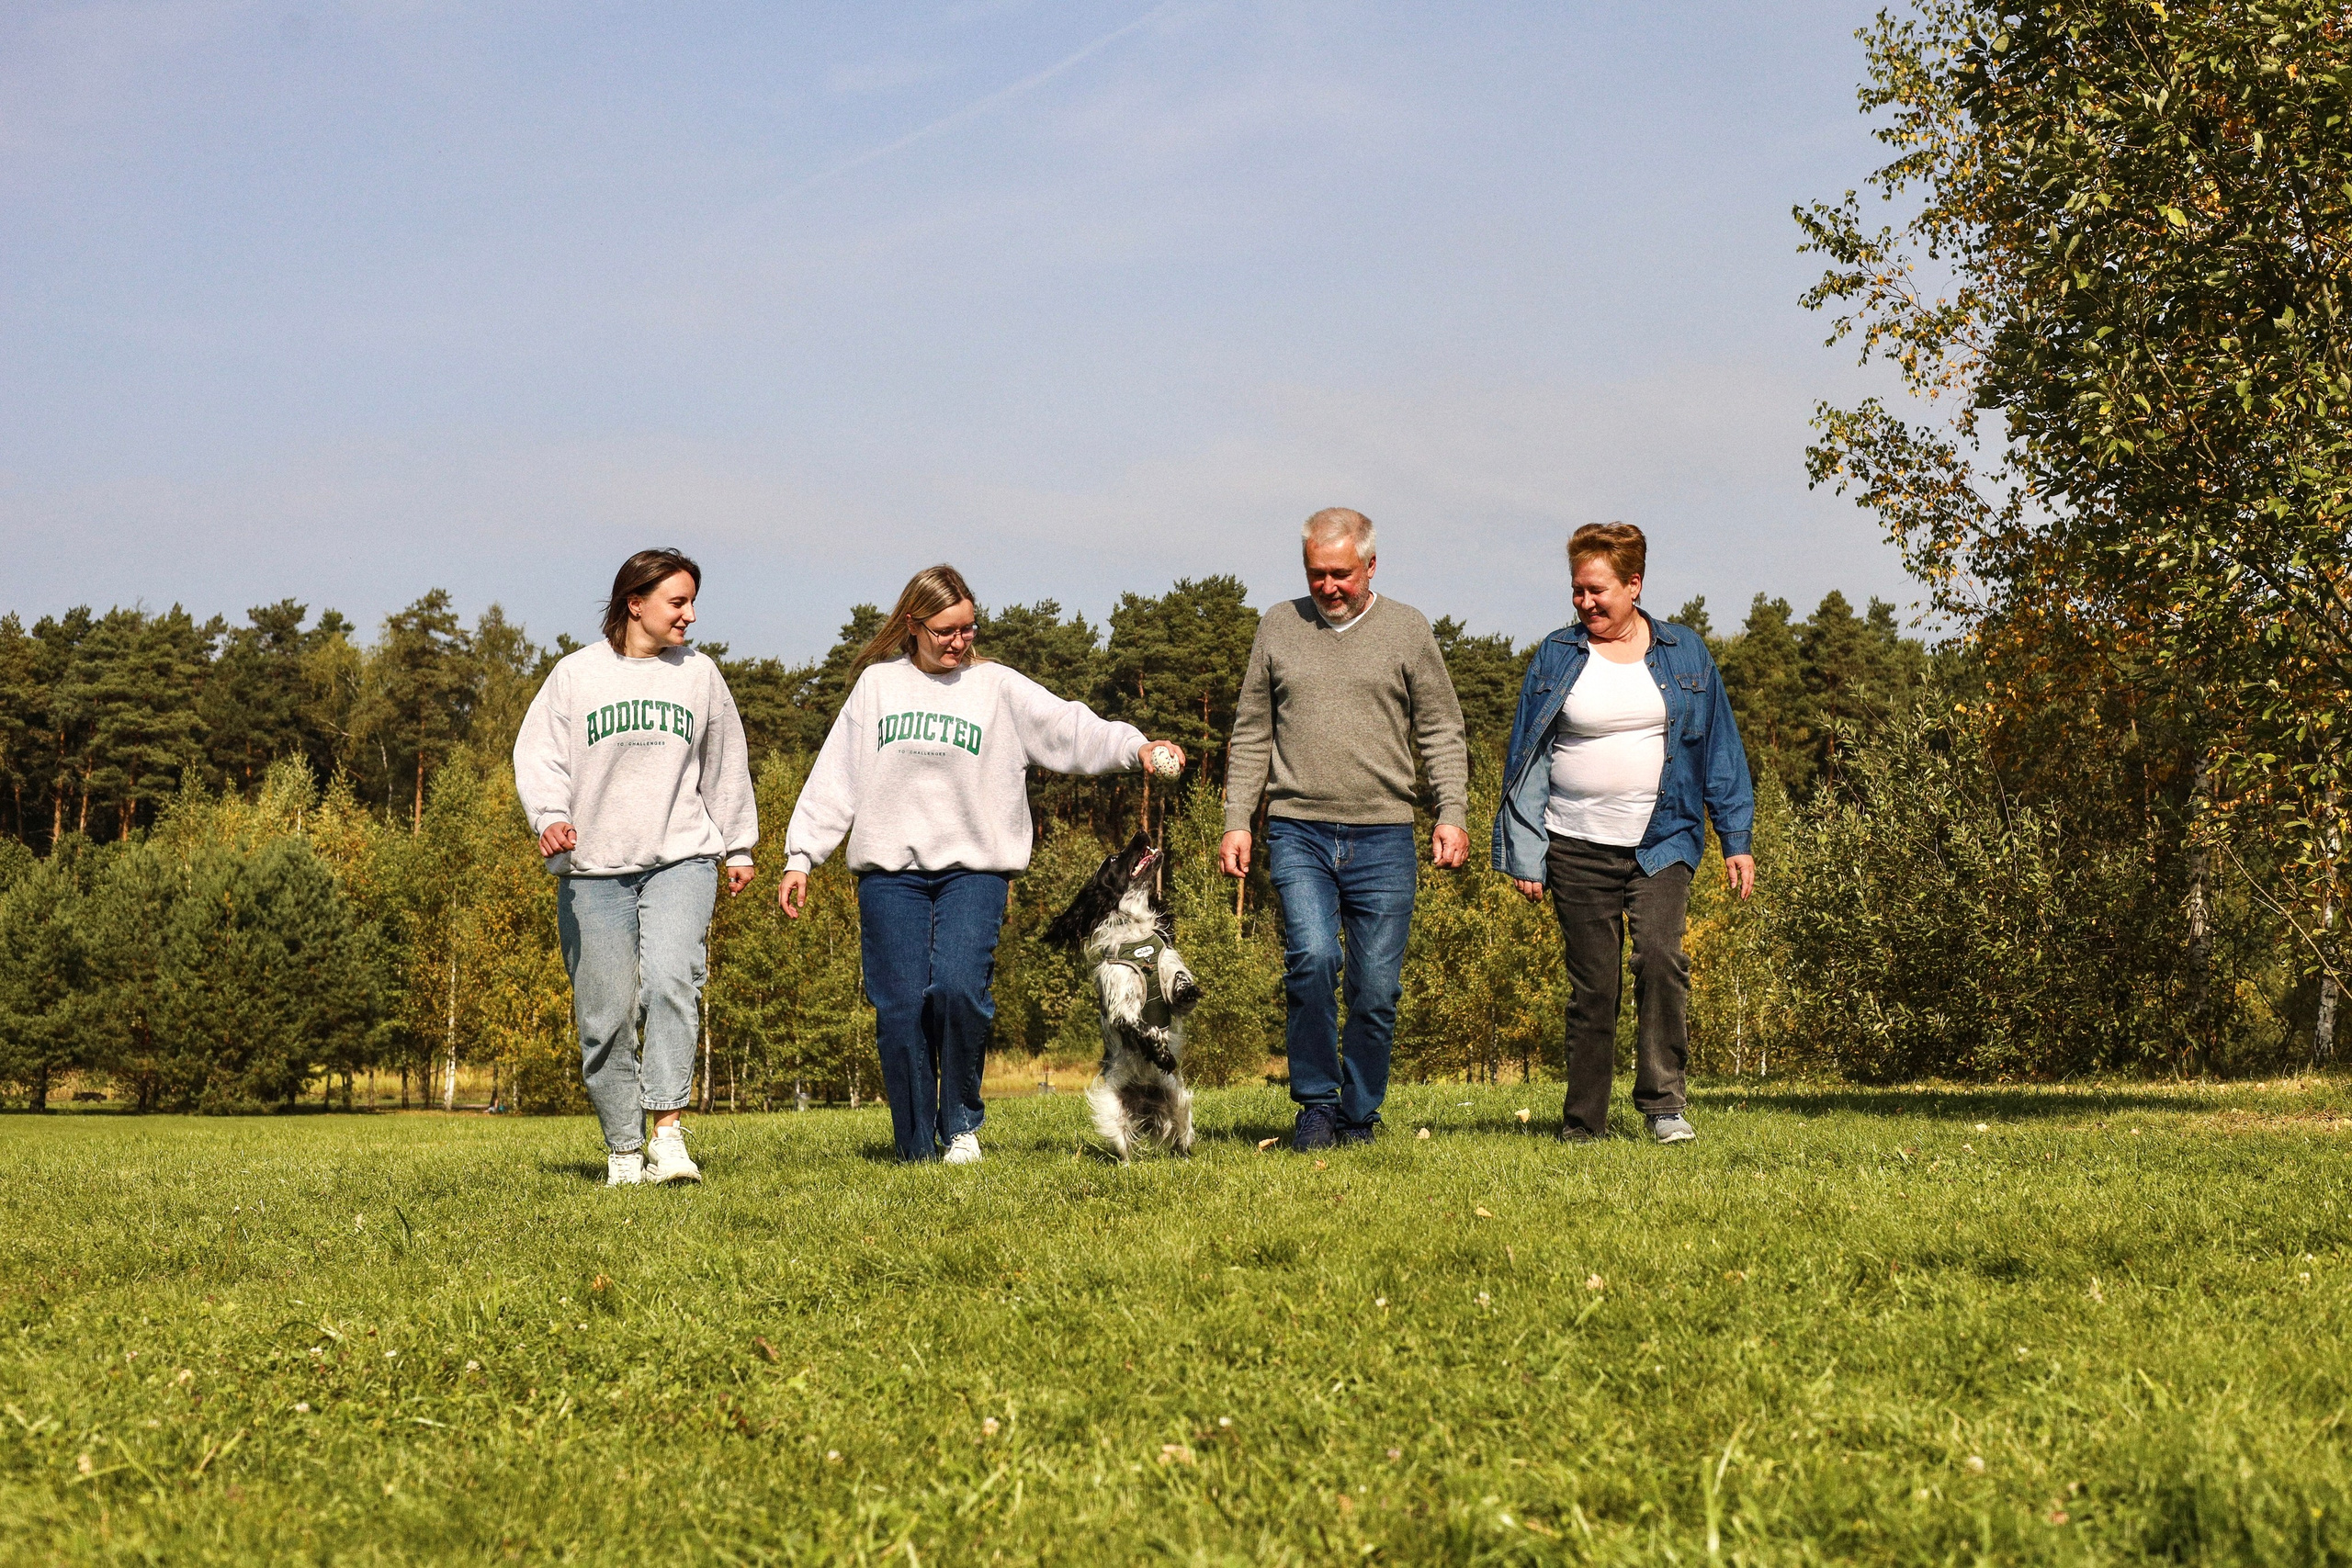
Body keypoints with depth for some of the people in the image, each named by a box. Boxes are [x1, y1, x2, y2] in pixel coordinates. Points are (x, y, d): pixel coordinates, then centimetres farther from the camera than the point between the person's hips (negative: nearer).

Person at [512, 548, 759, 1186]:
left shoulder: (699, 674, 11)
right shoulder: (575, 674, 5)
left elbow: (726, 768, 21)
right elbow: (538, 753, 1)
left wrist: (739, 846, 24)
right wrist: (550, 816, -16)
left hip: (682, 858, 0)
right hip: (593, 868, 0)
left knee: (671, 979, -23)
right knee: (605, 1013, 0)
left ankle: (668, 1130, -25)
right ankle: (623, 1151, 11)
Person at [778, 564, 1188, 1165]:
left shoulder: (999, 687, 8)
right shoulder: (877, 685, 12)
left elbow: (1072, 731, -2)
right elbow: (835, 777, 13)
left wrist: (1136, 746, -18)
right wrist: (801, 855, 8)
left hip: (973, 870, -1)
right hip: (890, 871, 2)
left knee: (958, 988, -21)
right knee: (899, 1008, -4)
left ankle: (962, 1123, 1)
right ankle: (915, 1151, 7)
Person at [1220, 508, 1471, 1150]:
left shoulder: (1407, 629, 7)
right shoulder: (1279, 627, 10)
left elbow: (1442, 733, 8)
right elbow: (1251, 735, 14)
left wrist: (1451, 815, -4)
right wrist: (1237, 822, 6)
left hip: (1383, 838, 0)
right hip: (1297, 833, 0)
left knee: (1376, 989, 0)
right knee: (1311, 958, -20)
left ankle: (1358, 1115, 16)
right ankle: (1316, 1102, -4)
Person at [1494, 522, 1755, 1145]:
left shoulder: (1684, 654, 7)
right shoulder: (1556, 657, 5)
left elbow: (1719, 748, 10)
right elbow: (1529, 758, 7)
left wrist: (1736, 839, 6)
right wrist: (1525, 854, 2)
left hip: (1662, 843, 0)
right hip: (1578, 847, 0)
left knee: (1661, 958, -19)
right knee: (1591, 986, 1)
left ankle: (1664, 1102, -9)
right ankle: (1584, 1122, 10)